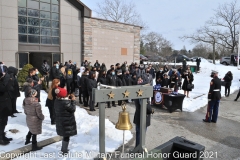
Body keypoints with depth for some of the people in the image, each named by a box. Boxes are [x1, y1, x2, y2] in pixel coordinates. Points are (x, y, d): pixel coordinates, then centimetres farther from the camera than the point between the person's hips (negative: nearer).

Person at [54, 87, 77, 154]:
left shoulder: (56, 101, 0)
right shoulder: (66, 102, -28)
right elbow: (72, 109, -18)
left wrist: (69, 99, 3)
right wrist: (73, 100, -11)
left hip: (60, 121, 9)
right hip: (67, 122, -9)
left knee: (65, 135, 25)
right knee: (66, 136, 6)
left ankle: (63, 148, 40)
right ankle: (64, 151, 17)